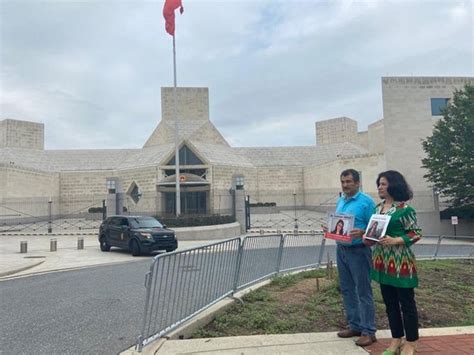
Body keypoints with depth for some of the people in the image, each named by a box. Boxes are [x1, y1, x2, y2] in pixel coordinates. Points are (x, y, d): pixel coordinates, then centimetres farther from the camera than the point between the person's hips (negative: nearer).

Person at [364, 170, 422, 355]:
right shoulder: (378, 207, 9)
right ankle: (396, 339, 28)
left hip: (400, 261, -7)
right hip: (382, 260, 7)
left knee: (406, 302, 6)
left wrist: (395, 240, -22)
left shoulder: (404, 208, -11)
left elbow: (416, 234, -10)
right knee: (389, 302, 14)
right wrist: (368, 237, -1)